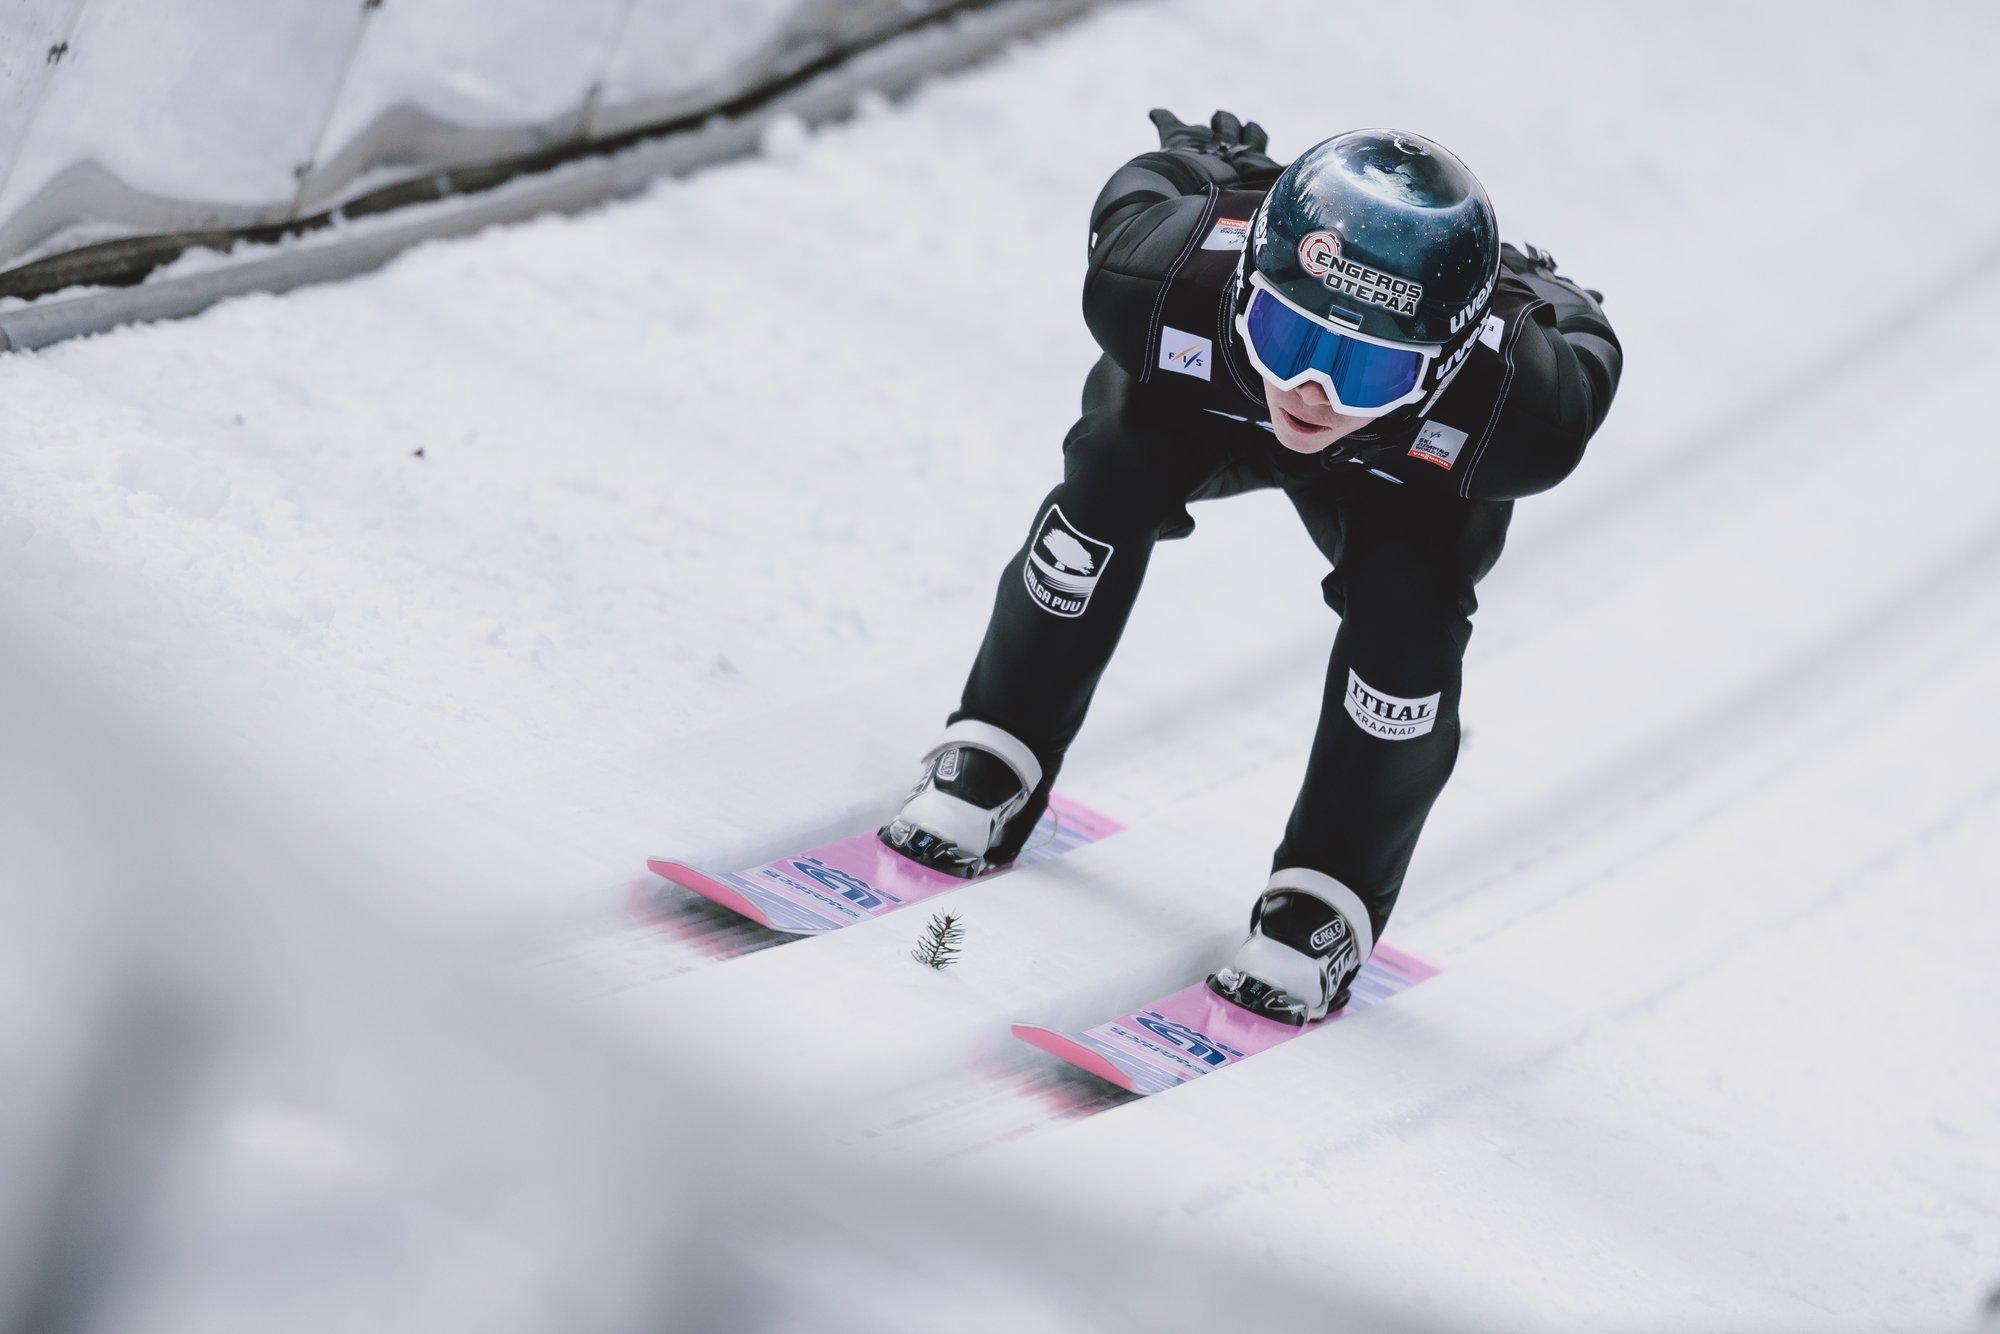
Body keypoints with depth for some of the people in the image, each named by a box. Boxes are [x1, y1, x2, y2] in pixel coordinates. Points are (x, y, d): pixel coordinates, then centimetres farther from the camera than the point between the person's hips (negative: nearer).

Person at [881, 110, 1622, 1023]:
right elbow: (1142, 185, -21)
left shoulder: (1516, 410, -46)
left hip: (1408, 471, -1)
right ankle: (995, 762, -2)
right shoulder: (1161, 279, -45)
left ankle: (1328, 904, -3)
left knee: (1406, 615, -25)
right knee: (1111, 476, -25)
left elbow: (1585, 346, -22)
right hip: (1202, 400, 1)